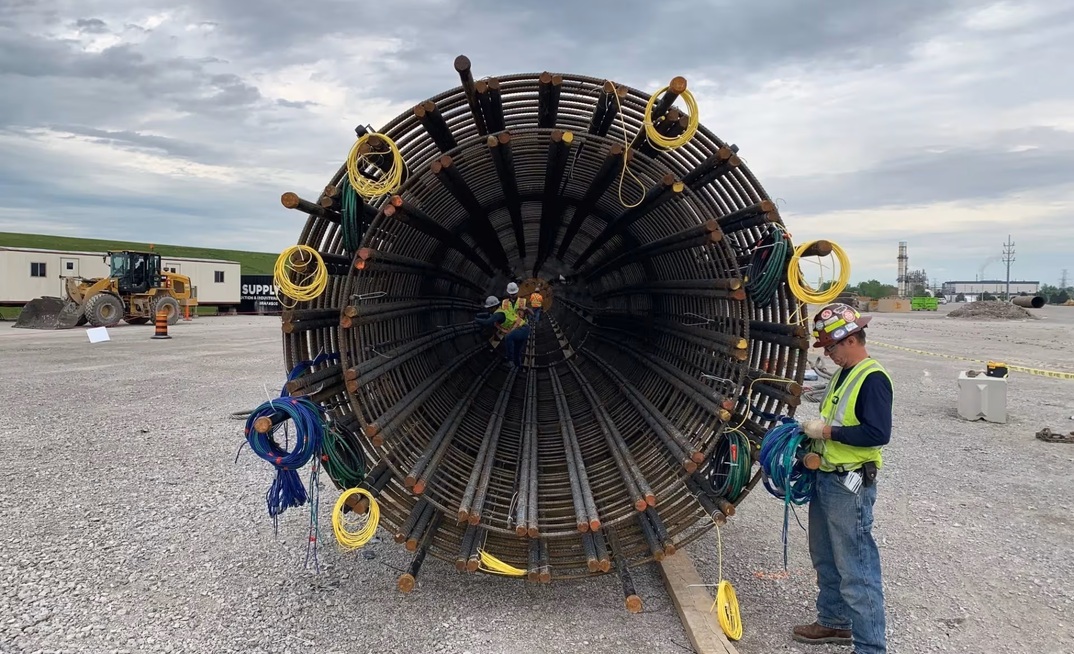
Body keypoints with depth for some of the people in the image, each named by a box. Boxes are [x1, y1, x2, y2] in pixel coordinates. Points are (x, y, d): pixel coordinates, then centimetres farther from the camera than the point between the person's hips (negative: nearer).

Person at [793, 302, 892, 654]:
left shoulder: (873, 378, -18)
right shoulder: (843, 374, 11)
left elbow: (877, 433, -26)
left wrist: (826, 431, -20)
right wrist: (814, 432, 7)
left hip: (850, 487, -10)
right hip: (826, 479, 10)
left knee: (856, 570, -2)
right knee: (826, 559, 22)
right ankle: (833, 621, 39)